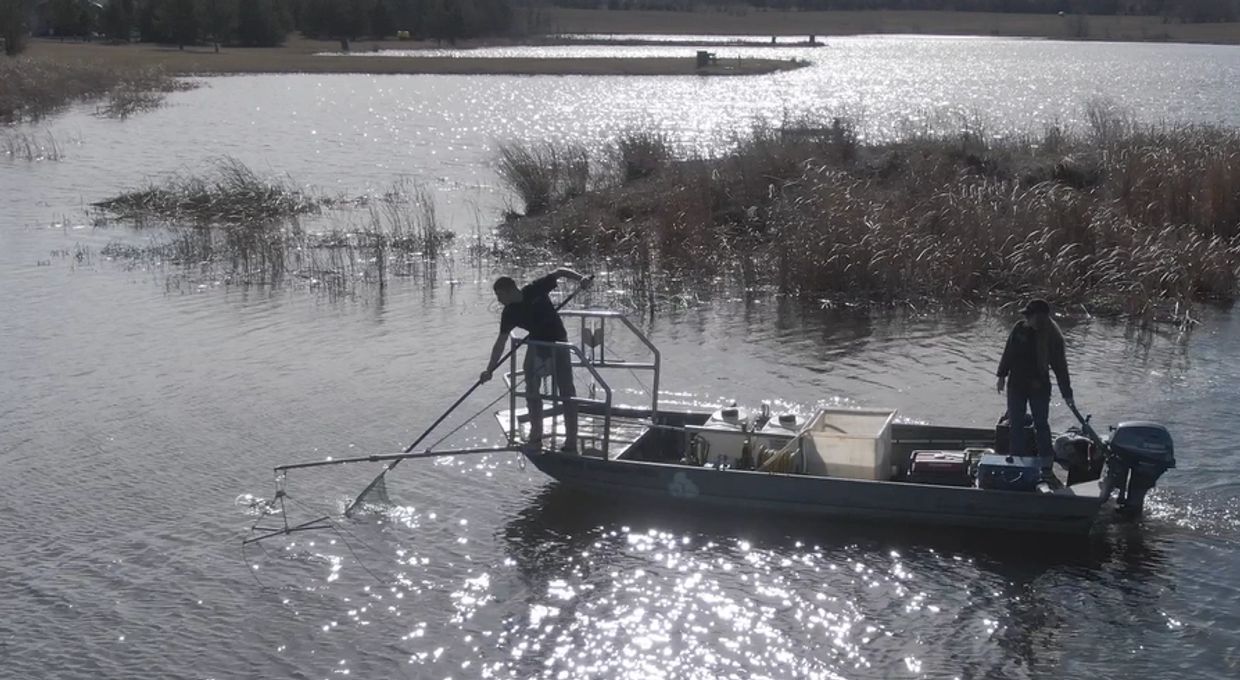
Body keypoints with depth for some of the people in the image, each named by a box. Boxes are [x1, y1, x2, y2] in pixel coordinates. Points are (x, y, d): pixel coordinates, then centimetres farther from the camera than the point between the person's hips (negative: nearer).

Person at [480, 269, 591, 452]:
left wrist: (580, 278, -27)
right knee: (531, 390, 8)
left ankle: (571, 438, -3)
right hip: (536, 345, 4)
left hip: (558, 343, -4)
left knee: (566, 392, -5)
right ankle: (536, 432, 25)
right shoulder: (509, 313, -8)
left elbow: (559, 273, -10)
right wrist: (489, 369, -11)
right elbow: (501, 342, -6)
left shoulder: (535, 289, -17)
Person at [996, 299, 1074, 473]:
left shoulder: (1053, 338, -12)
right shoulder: (1020, 329, -4)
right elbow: (1008, 353, 8)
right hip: (1016, 384, 3)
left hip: (1039, 387, -3)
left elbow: (1060, 366, -8)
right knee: (1015, 424, 7)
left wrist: (1067, 393, -6)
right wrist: (1002, 375, 8)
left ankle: (1046, 461, 15)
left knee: (1041, 424, 4)